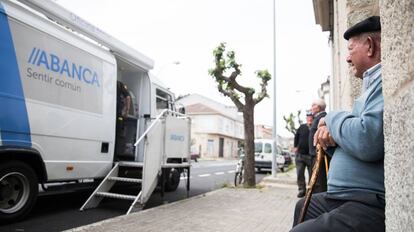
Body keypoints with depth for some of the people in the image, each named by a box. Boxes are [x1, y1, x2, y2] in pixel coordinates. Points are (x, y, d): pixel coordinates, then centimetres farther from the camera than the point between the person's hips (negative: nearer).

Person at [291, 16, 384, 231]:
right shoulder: (375, 81, 19)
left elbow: (367, 141, -31)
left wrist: (332, 119, -10)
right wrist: (332, 135, -2)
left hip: (373, 206, -11)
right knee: (304, 207, 27)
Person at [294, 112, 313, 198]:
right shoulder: (302, 127, 6)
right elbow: (296, 137, 14)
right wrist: (295, 147, 7)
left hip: (311, 155, -3)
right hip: (300, 154, 3)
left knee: (312, 174, 6)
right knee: (300, 173, 3)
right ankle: (302, 190, 13)